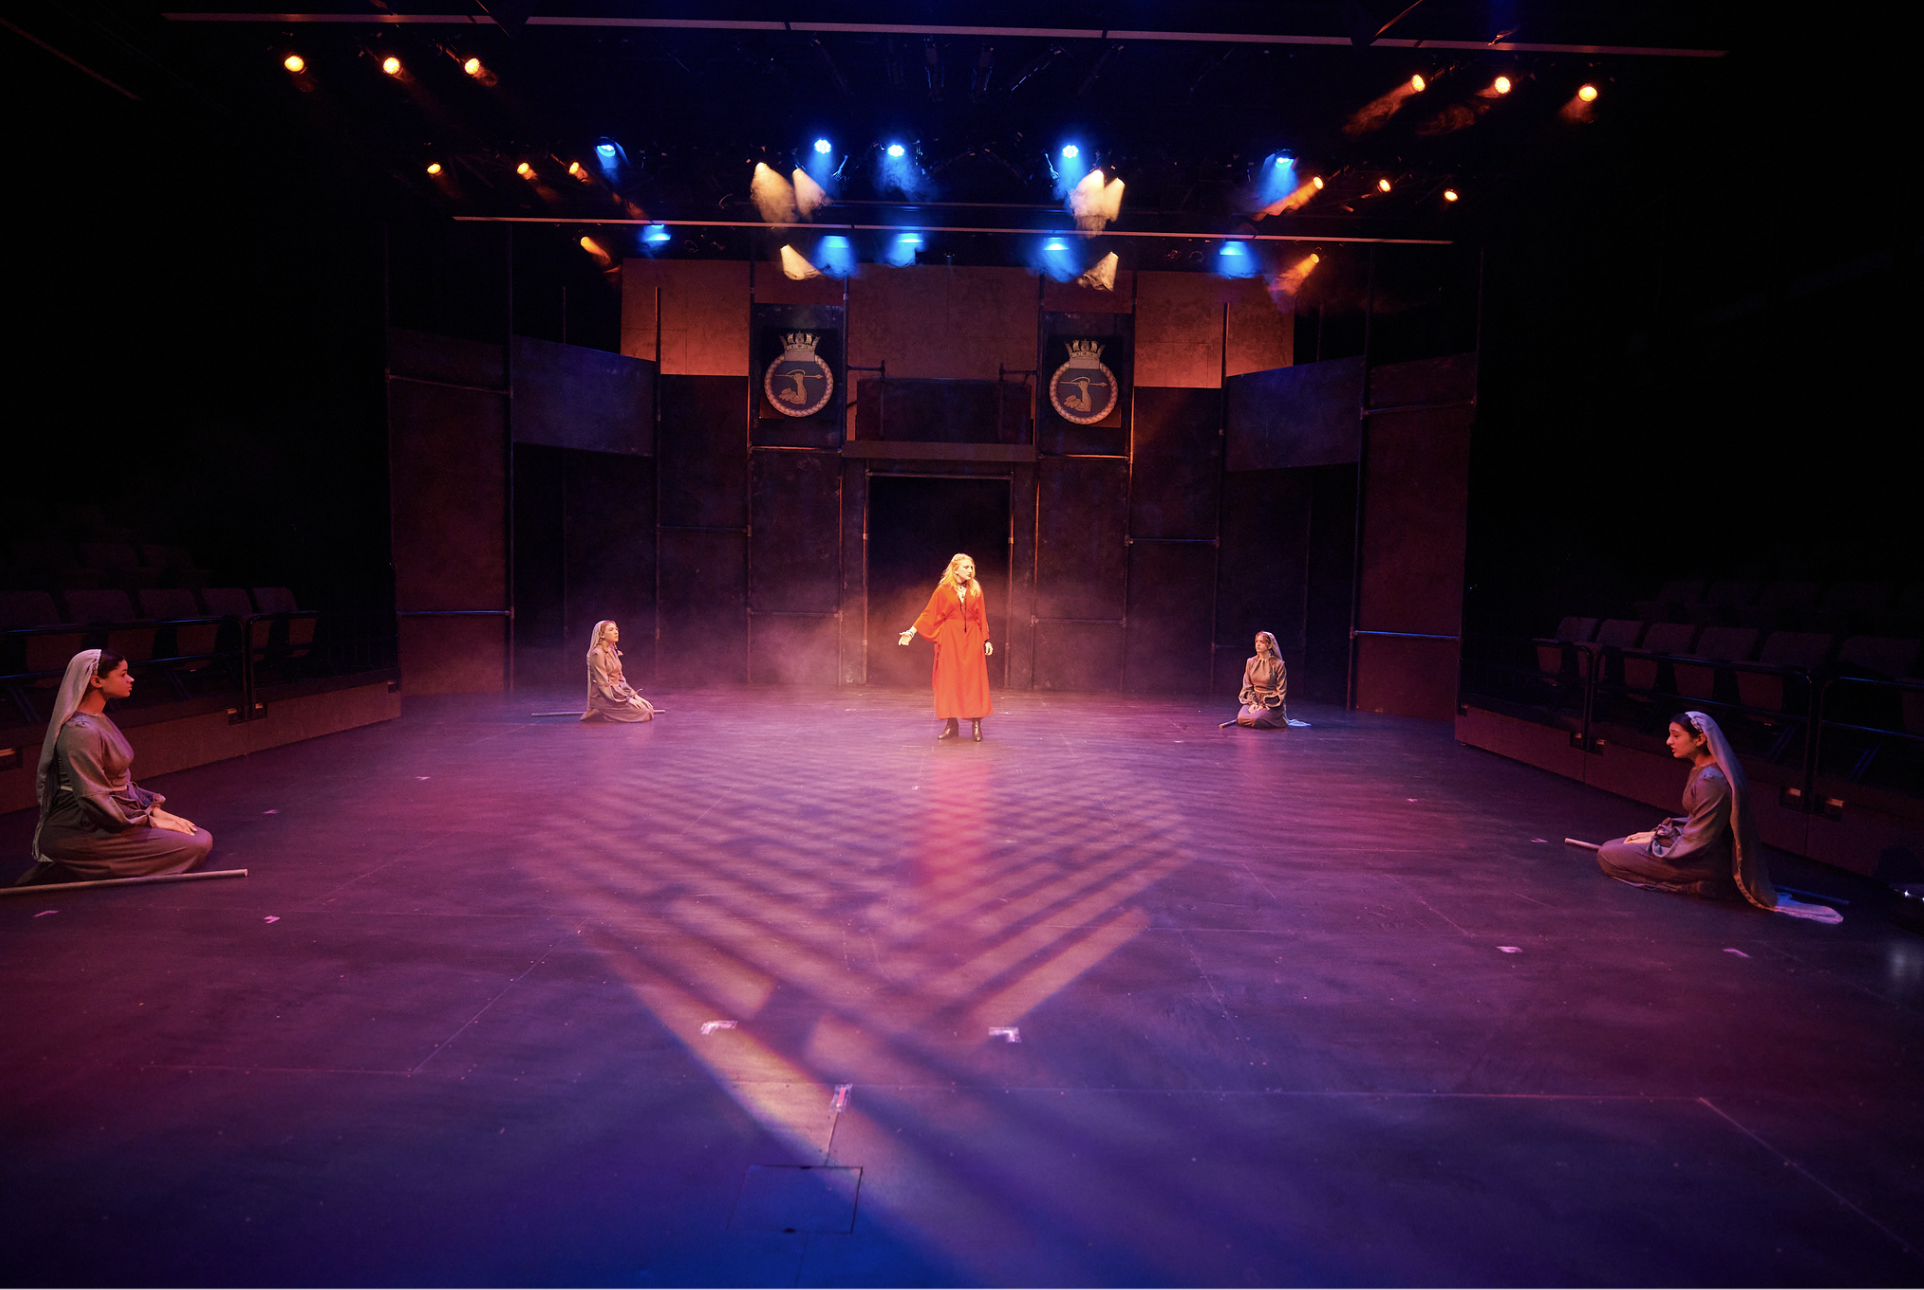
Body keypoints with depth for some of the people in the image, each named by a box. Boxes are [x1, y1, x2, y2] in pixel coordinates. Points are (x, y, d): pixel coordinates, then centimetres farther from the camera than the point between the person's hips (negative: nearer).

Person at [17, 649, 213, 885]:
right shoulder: (80, 731, -20)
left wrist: (154, 810, 4)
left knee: (202, 837, 6)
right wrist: (149, 821, -15)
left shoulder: (101, 721, 11)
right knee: (195, 845, -16)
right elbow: (93, 798, -23)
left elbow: (121, 782, 16)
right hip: (80, 832, -10)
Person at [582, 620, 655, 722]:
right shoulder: (597, 654, -15)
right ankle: (600, 714, -9)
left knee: (649, 709, 0)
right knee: (643, 714, -18)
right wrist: (627, 699, -19)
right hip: (602, 698, -9)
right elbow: (604, 684, -19)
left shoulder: (612, 652, 14)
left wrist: (634, 695, 5)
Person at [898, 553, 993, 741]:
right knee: (949, 680, 0)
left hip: (972, 638, 1)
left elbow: (981, 617, 8)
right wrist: (911, 632, -5)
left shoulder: (975, 589, 6)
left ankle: (976, 725, 3)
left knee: (973, 680, -1)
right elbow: (928, 614, 2)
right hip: (950, 638, -1)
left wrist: (986, 640, 5)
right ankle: (951, 725, 7)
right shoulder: (943, 590, 0)